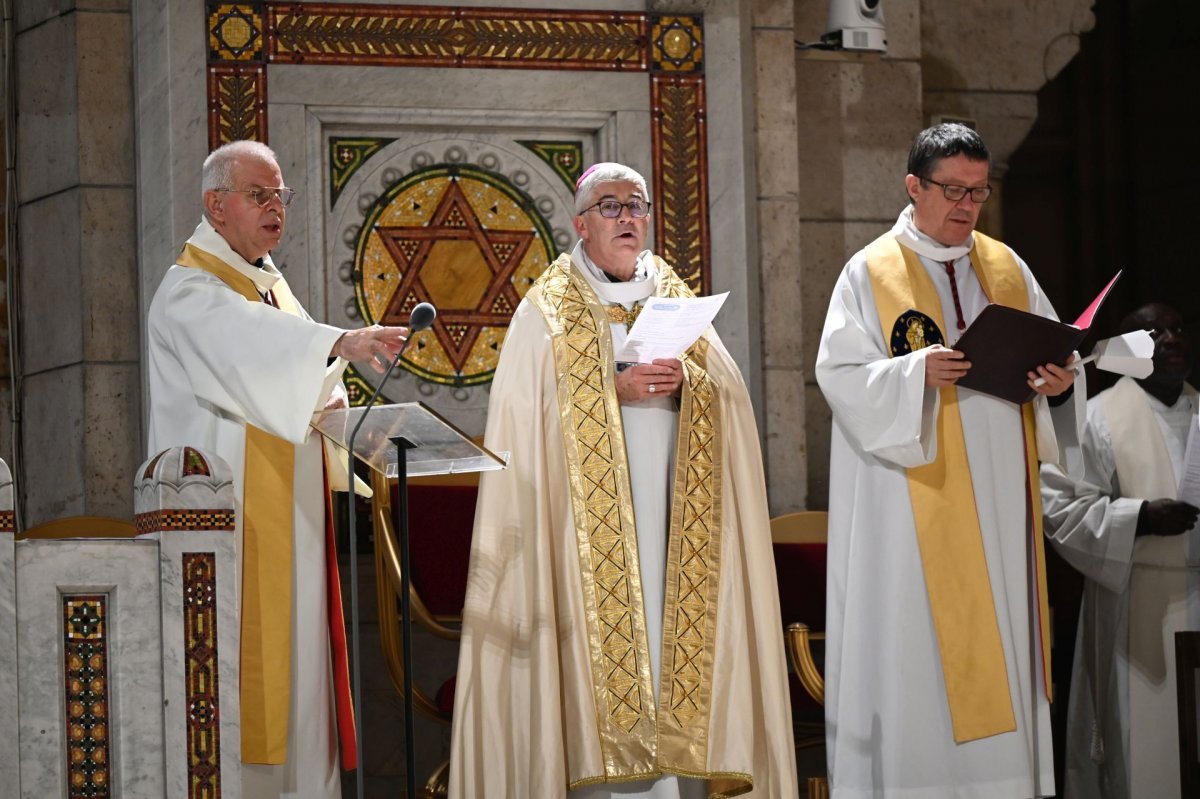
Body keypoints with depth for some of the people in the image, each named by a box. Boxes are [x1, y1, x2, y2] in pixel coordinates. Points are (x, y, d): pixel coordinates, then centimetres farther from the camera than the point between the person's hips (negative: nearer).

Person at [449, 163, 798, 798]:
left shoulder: (676, 300, 16)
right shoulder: (548, 311, 5)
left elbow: (729, 392, 10)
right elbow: (526, 405, -6)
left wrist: (685, 382, -11)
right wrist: (615, 388, -15)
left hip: (670, 514, 3)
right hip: (590, 515, -3)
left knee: (672, 621, -3)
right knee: (602, 626, -10)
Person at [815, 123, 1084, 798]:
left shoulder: (1006, 267, 14)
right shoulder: (871, 273, 1)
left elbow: (1052, 353, 13)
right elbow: (842, 372, -9)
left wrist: (1058, 381, -10)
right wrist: (918, 371, -24)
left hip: (999, 493, 4)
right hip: (916, 502, -4)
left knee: (999, 639, 4)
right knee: (918, 642, -6)